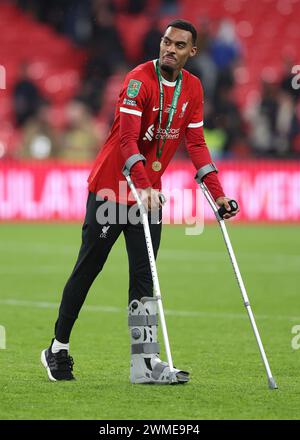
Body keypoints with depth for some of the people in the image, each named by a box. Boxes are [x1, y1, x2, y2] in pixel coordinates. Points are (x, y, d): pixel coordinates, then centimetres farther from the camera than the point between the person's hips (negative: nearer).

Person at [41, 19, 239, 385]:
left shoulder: (193, 88, 4)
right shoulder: (139, 80, -16)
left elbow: (196, 142, 8)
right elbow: (127, 138, -26)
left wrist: (218, 193, 0)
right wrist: (143, 186, -38)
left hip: (150, 192, 5)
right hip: (110, 187, -5)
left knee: (144, 278, -1)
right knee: (87, 269, 2)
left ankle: (144, 363, -5)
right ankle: (58, 348, 16)